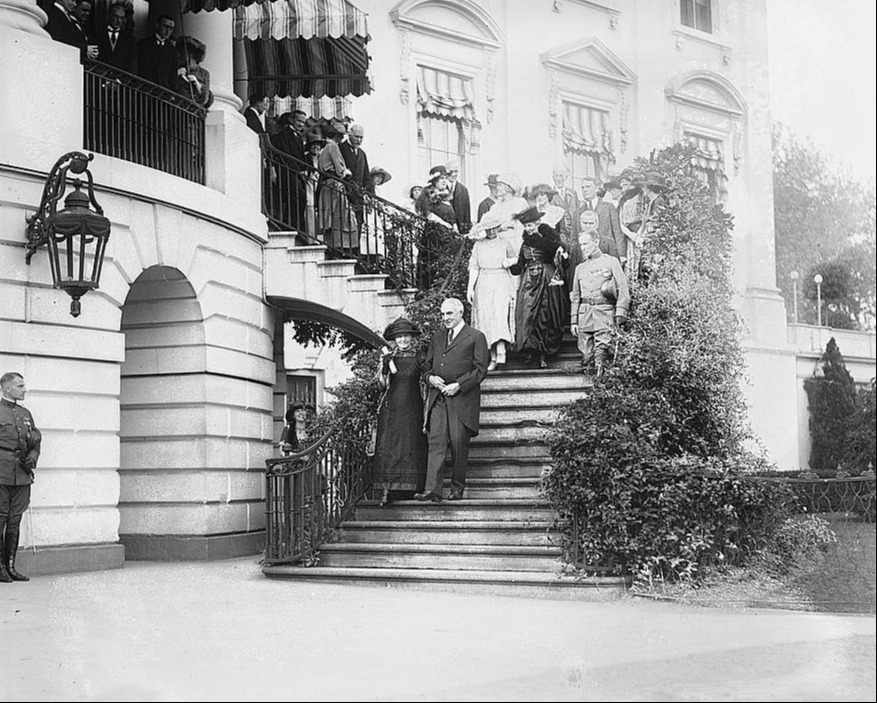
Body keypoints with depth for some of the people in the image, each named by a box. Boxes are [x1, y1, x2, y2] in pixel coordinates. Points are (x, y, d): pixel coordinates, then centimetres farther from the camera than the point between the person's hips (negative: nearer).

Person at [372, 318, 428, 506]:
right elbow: (382, 384, 1)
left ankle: (409, 489, 3)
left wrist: (426, 412, 0)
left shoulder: (419, 359, 5)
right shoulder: (387, 358, 6)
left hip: (412, 410, 0)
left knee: (411, 447, -3)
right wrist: (385, 364, -14)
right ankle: (386, 490, -9)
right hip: (391, 409, 0)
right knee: (388, 447, -7)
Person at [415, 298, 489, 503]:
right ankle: (432, 490, -13)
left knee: (459, 443, -2)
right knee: (436, 442, -6)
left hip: (462, 399, -4)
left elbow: (480, 370, -4)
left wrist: (458, 385, -13)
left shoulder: (475, 337, 2)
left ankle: (457, 487, 12)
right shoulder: (437, 337, 19)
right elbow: (426, 366, 22)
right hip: (437, 398, 4)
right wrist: (430, 377, -1)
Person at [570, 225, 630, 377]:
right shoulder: (580, 268, 18)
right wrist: (573, 321, 12)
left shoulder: (611, 262, 5)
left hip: (605, 313, -4)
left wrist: (620, 316, -9)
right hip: (584, 314, 4)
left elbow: (623, 290, 0)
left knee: (601, 351, -13)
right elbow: (575, 297, 20)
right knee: (586, 352, 0)